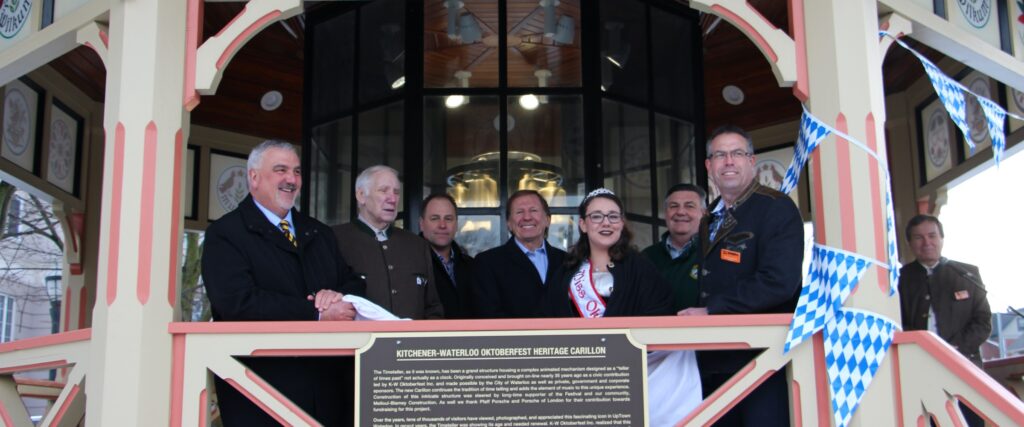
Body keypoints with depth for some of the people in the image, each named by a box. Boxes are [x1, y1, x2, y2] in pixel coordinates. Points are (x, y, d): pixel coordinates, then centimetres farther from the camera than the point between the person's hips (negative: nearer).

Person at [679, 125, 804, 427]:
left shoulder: (776, 208, -9)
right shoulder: (711, 219, 17)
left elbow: (779, 282, -21)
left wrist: (711, 310, -17)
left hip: (762, 359, -7)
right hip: (715, 362, 8)